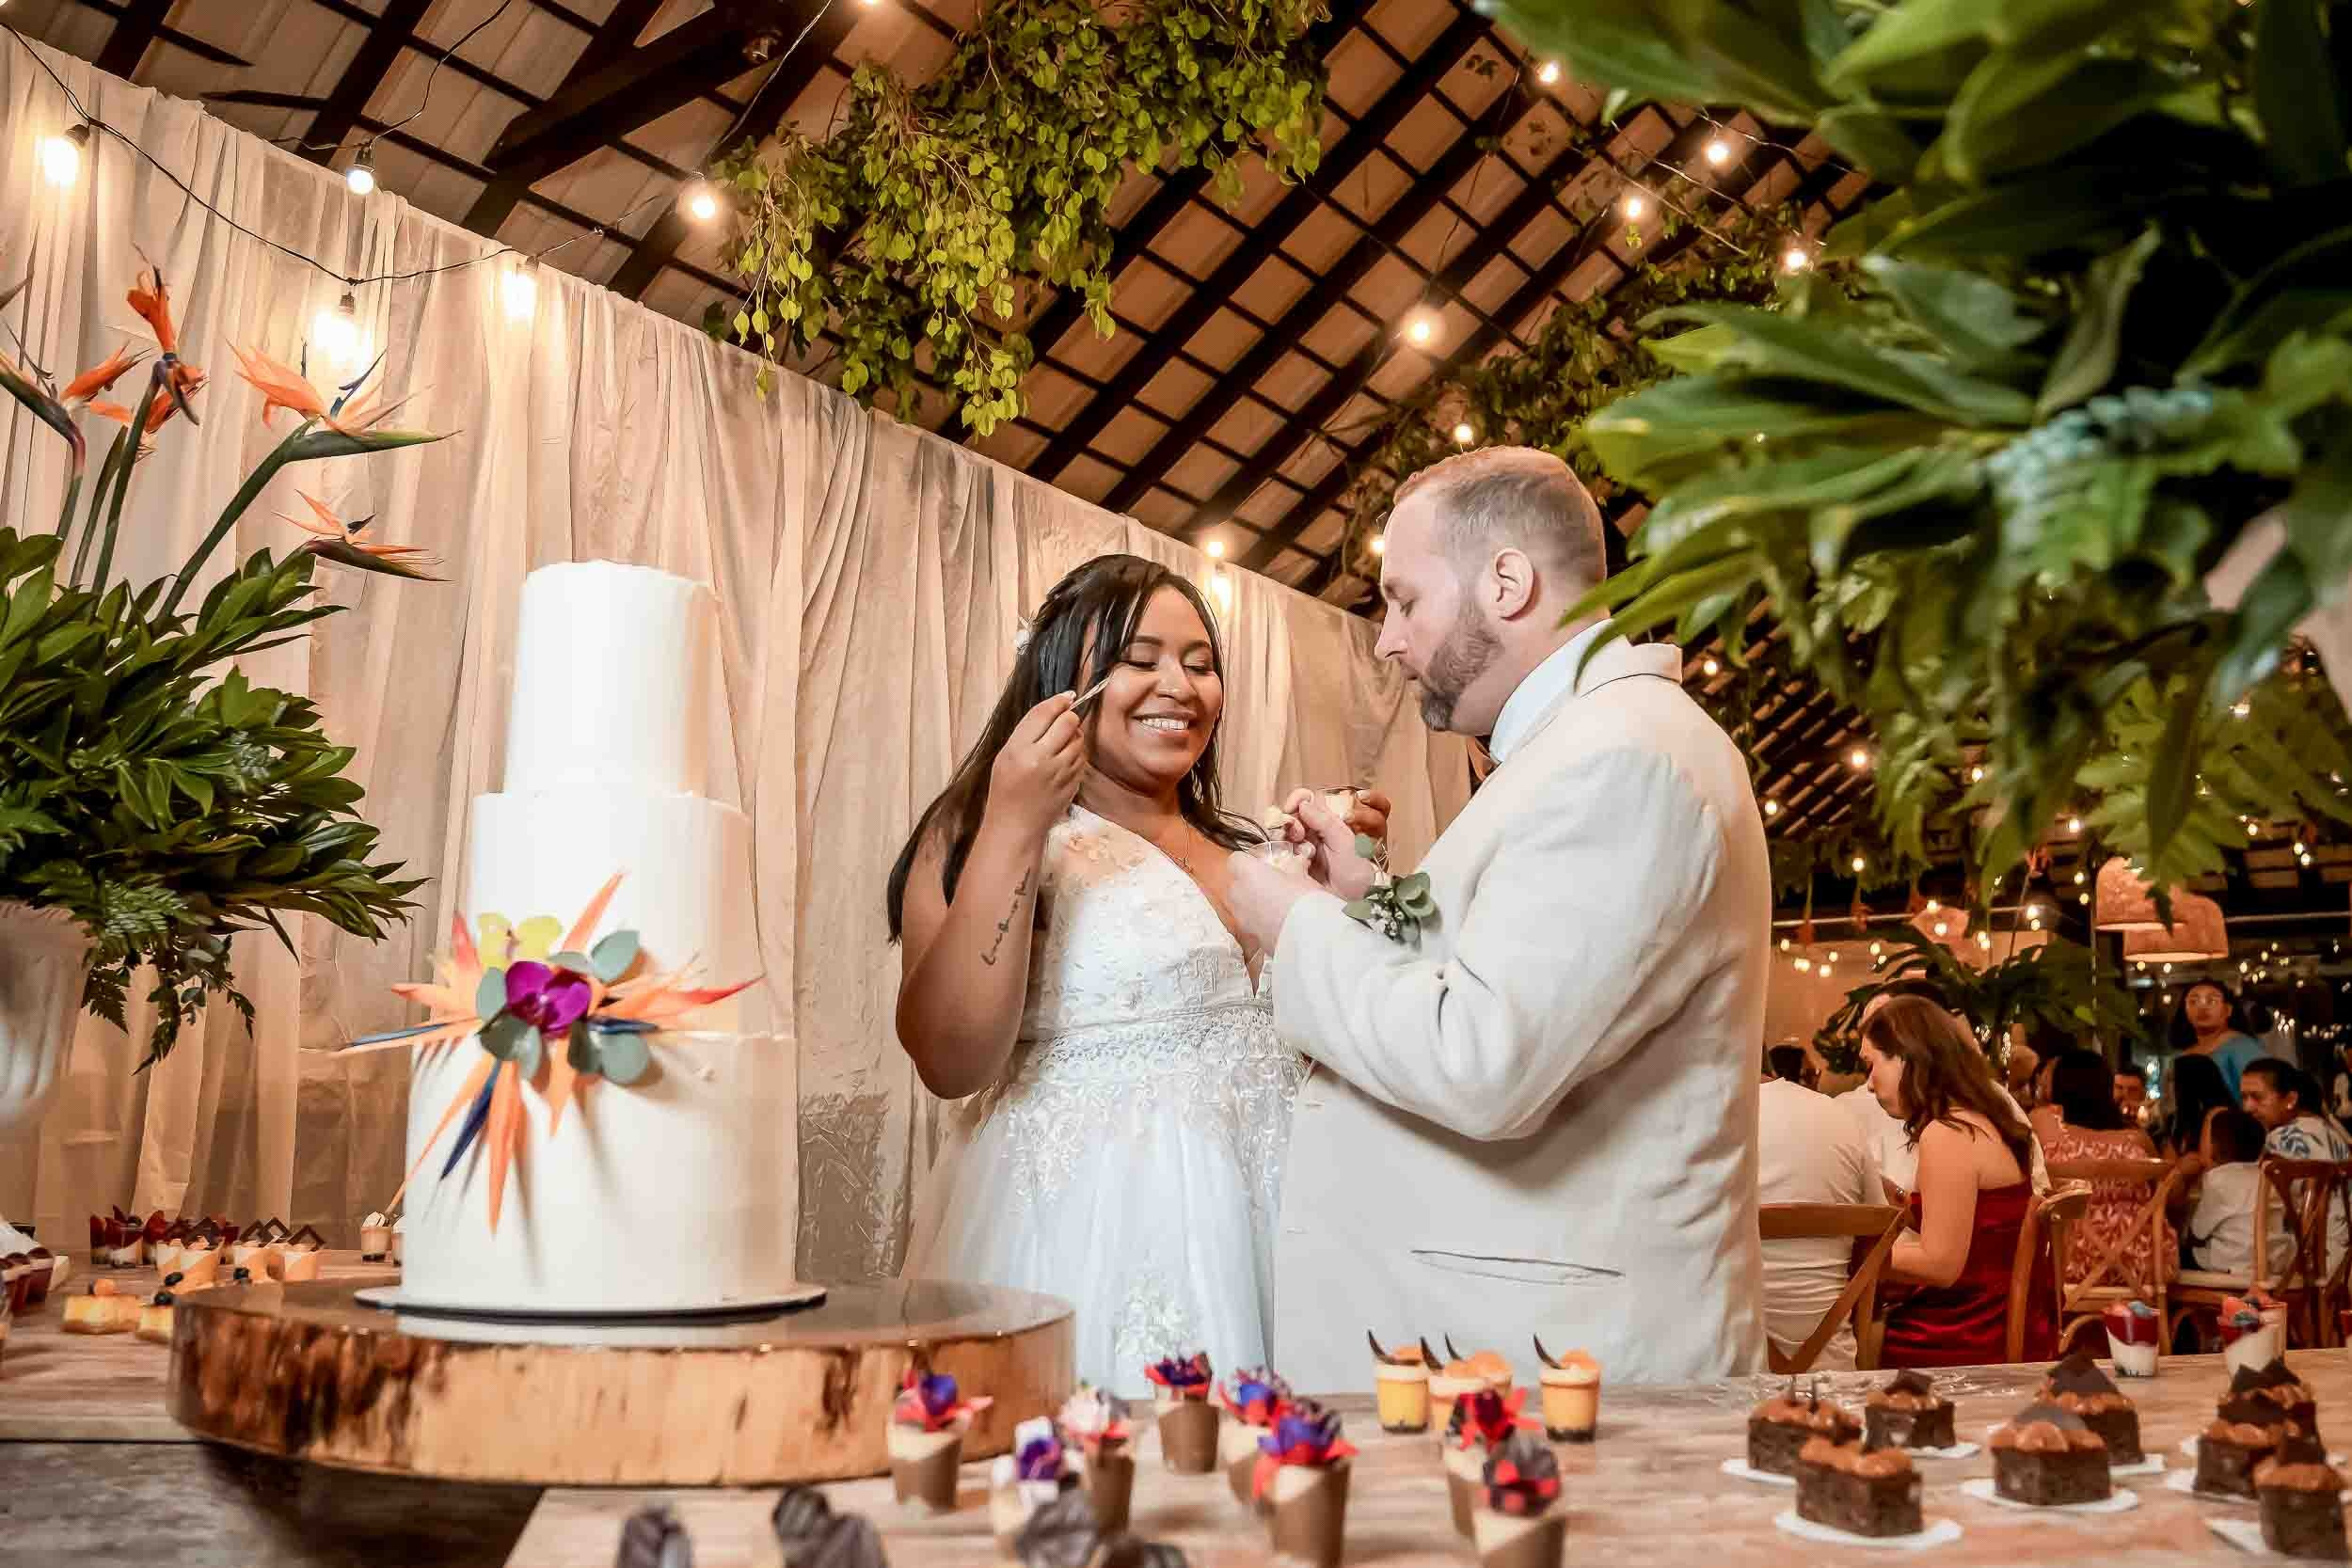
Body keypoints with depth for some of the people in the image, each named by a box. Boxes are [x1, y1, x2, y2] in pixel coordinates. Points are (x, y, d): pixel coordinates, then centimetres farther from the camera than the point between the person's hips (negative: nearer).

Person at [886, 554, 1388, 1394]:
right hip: (1079, 1228, -5)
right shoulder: (978, 831, -4)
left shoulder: (1251, 848, 12)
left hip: (1259, 1223, 6)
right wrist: (1013, 830, -20)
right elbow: (951, 1062, -17)